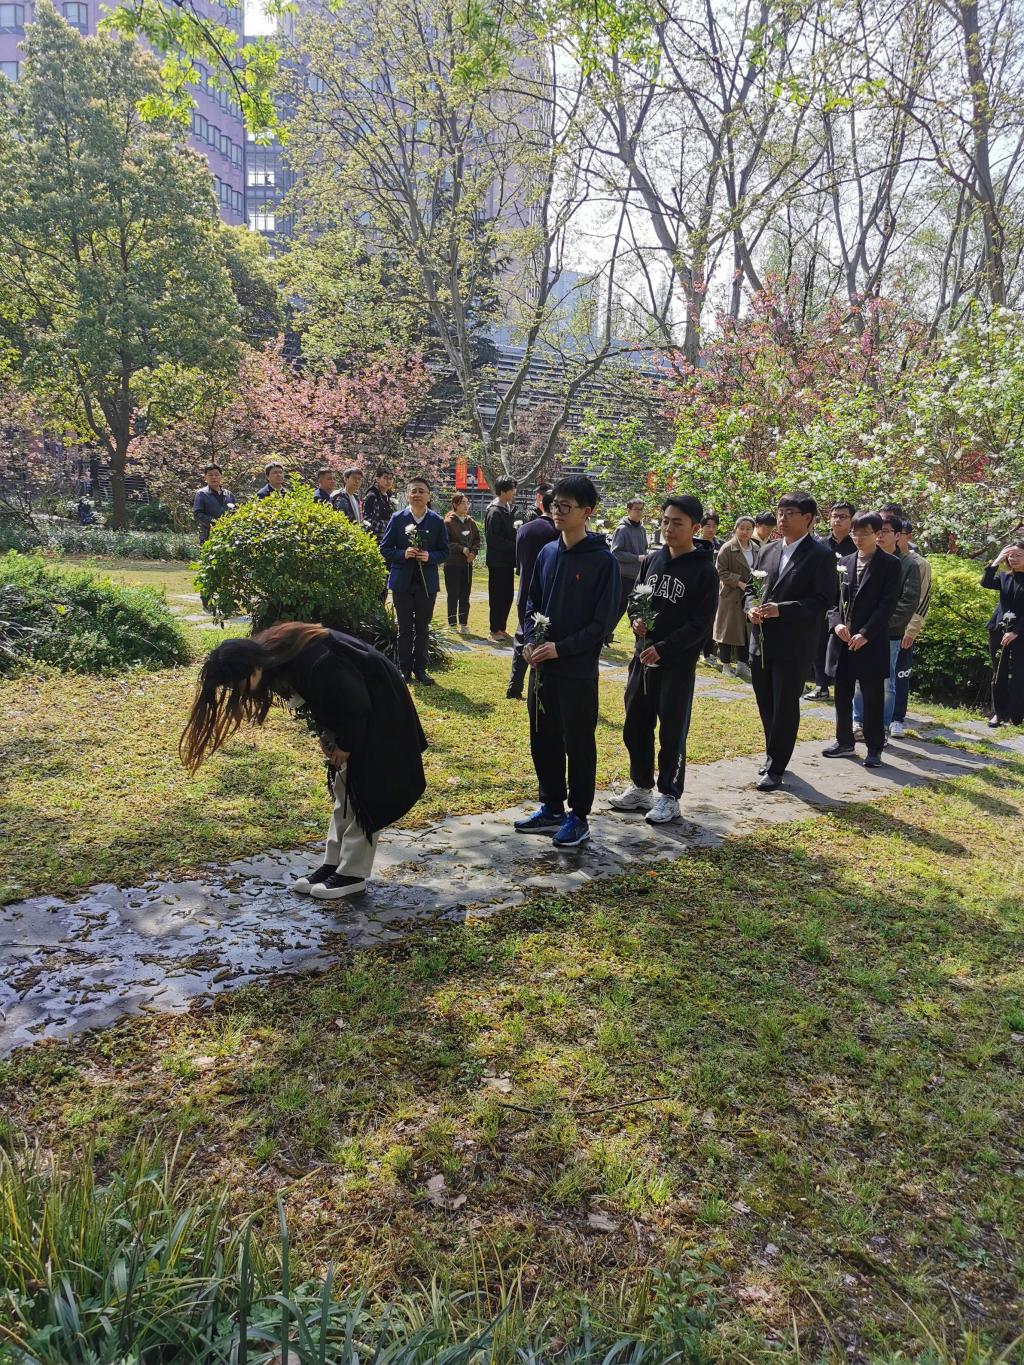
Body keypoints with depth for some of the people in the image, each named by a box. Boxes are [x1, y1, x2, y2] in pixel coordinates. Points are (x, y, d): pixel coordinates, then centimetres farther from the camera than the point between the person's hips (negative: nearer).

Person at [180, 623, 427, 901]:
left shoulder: (312, 663, -36)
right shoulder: (272, 656, -9)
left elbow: (357, 704, -26)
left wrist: (346, 745, -14)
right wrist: (326, 737, 1)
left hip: (377, 707, -9)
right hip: (350, 708, 9)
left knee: (364, 792, -2)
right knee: (344, 789, 12)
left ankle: (352, 874, 6)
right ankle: (333, 864, 20)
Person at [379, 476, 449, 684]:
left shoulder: (437, 522, 1)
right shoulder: (397, 519, -1)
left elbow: (444, 552, 3)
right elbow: (385, 548, 1)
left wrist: (430, 557, -17)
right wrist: (403, 554, -17)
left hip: (427, 582, 1)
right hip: (402, 581, -1)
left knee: (423, 628, 9)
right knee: (405, 628, 5)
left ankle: (420, 669, 19)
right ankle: (405, 670, 13)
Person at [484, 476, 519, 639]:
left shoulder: (508, 509, 12)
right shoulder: (494, 512, -16)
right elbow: (493, 539, -20)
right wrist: (514, 545, -18)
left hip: (508, 560, 8)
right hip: (497, 561, -8)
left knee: (507, 595, 12)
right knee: (498, 596, 0)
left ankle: (501, 628, 21)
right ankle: (495, 630, 9)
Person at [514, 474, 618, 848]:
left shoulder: (602, 560, -11)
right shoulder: (547, 553, 7)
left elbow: (602, 621, -13)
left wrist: (561, 648, -19)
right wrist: (531, 642, -2)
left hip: (578, 670, -6)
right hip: (542, 666, 6)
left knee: (578, 745, 4)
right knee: (543, 740, 14)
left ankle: (579, 817, 17)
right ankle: (551, 808, 28)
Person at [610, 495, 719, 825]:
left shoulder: (704, 571, -9)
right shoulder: (652, 559, 7)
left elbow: (700, 624, -13)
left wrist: (663, 649, -20)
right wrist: (636, 621, -5)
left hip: (678, 664, -6)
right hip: (642, 657, 6)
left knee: (672, 732, 2)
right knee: (635, 726, 12)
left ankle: (669, 797, 14)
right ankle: (640, 787, 28)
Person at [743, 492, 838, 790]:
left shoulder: (820, 556, -6)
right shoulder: (768, 551, 12)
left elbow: (824, 599, -12)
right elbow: (751, 587, 18)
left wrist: (782, 609, -21)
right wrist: (750, 607, -4)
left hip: (794, 645, -6)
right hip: (761, 641, 6)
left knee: (785, 706, 0)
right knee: (765, 704, 14)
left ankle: (775, 768, 8)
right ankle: (774, 755, 31)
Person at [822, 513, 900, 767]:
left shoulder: (890, 565, -3)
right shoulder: (844, 562, 11)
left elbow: (888, 604, -9)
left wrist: (865, 634, -16)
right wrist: (836, 623, -7)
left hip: (871, 641, -5)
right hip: (842, 638, 5)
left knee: (872, 697, 1)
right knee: (842, 694, 11)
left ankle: (874, 749, 9)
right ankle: (844, 741, 24)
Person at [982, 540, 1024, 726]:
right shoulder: (1005, 578, 10)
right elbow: (986, 582, -8)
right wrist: (998, 559, -7)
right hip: (998, 631, 4)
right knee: (999, 675, 7)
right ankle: (999, 713, 14)